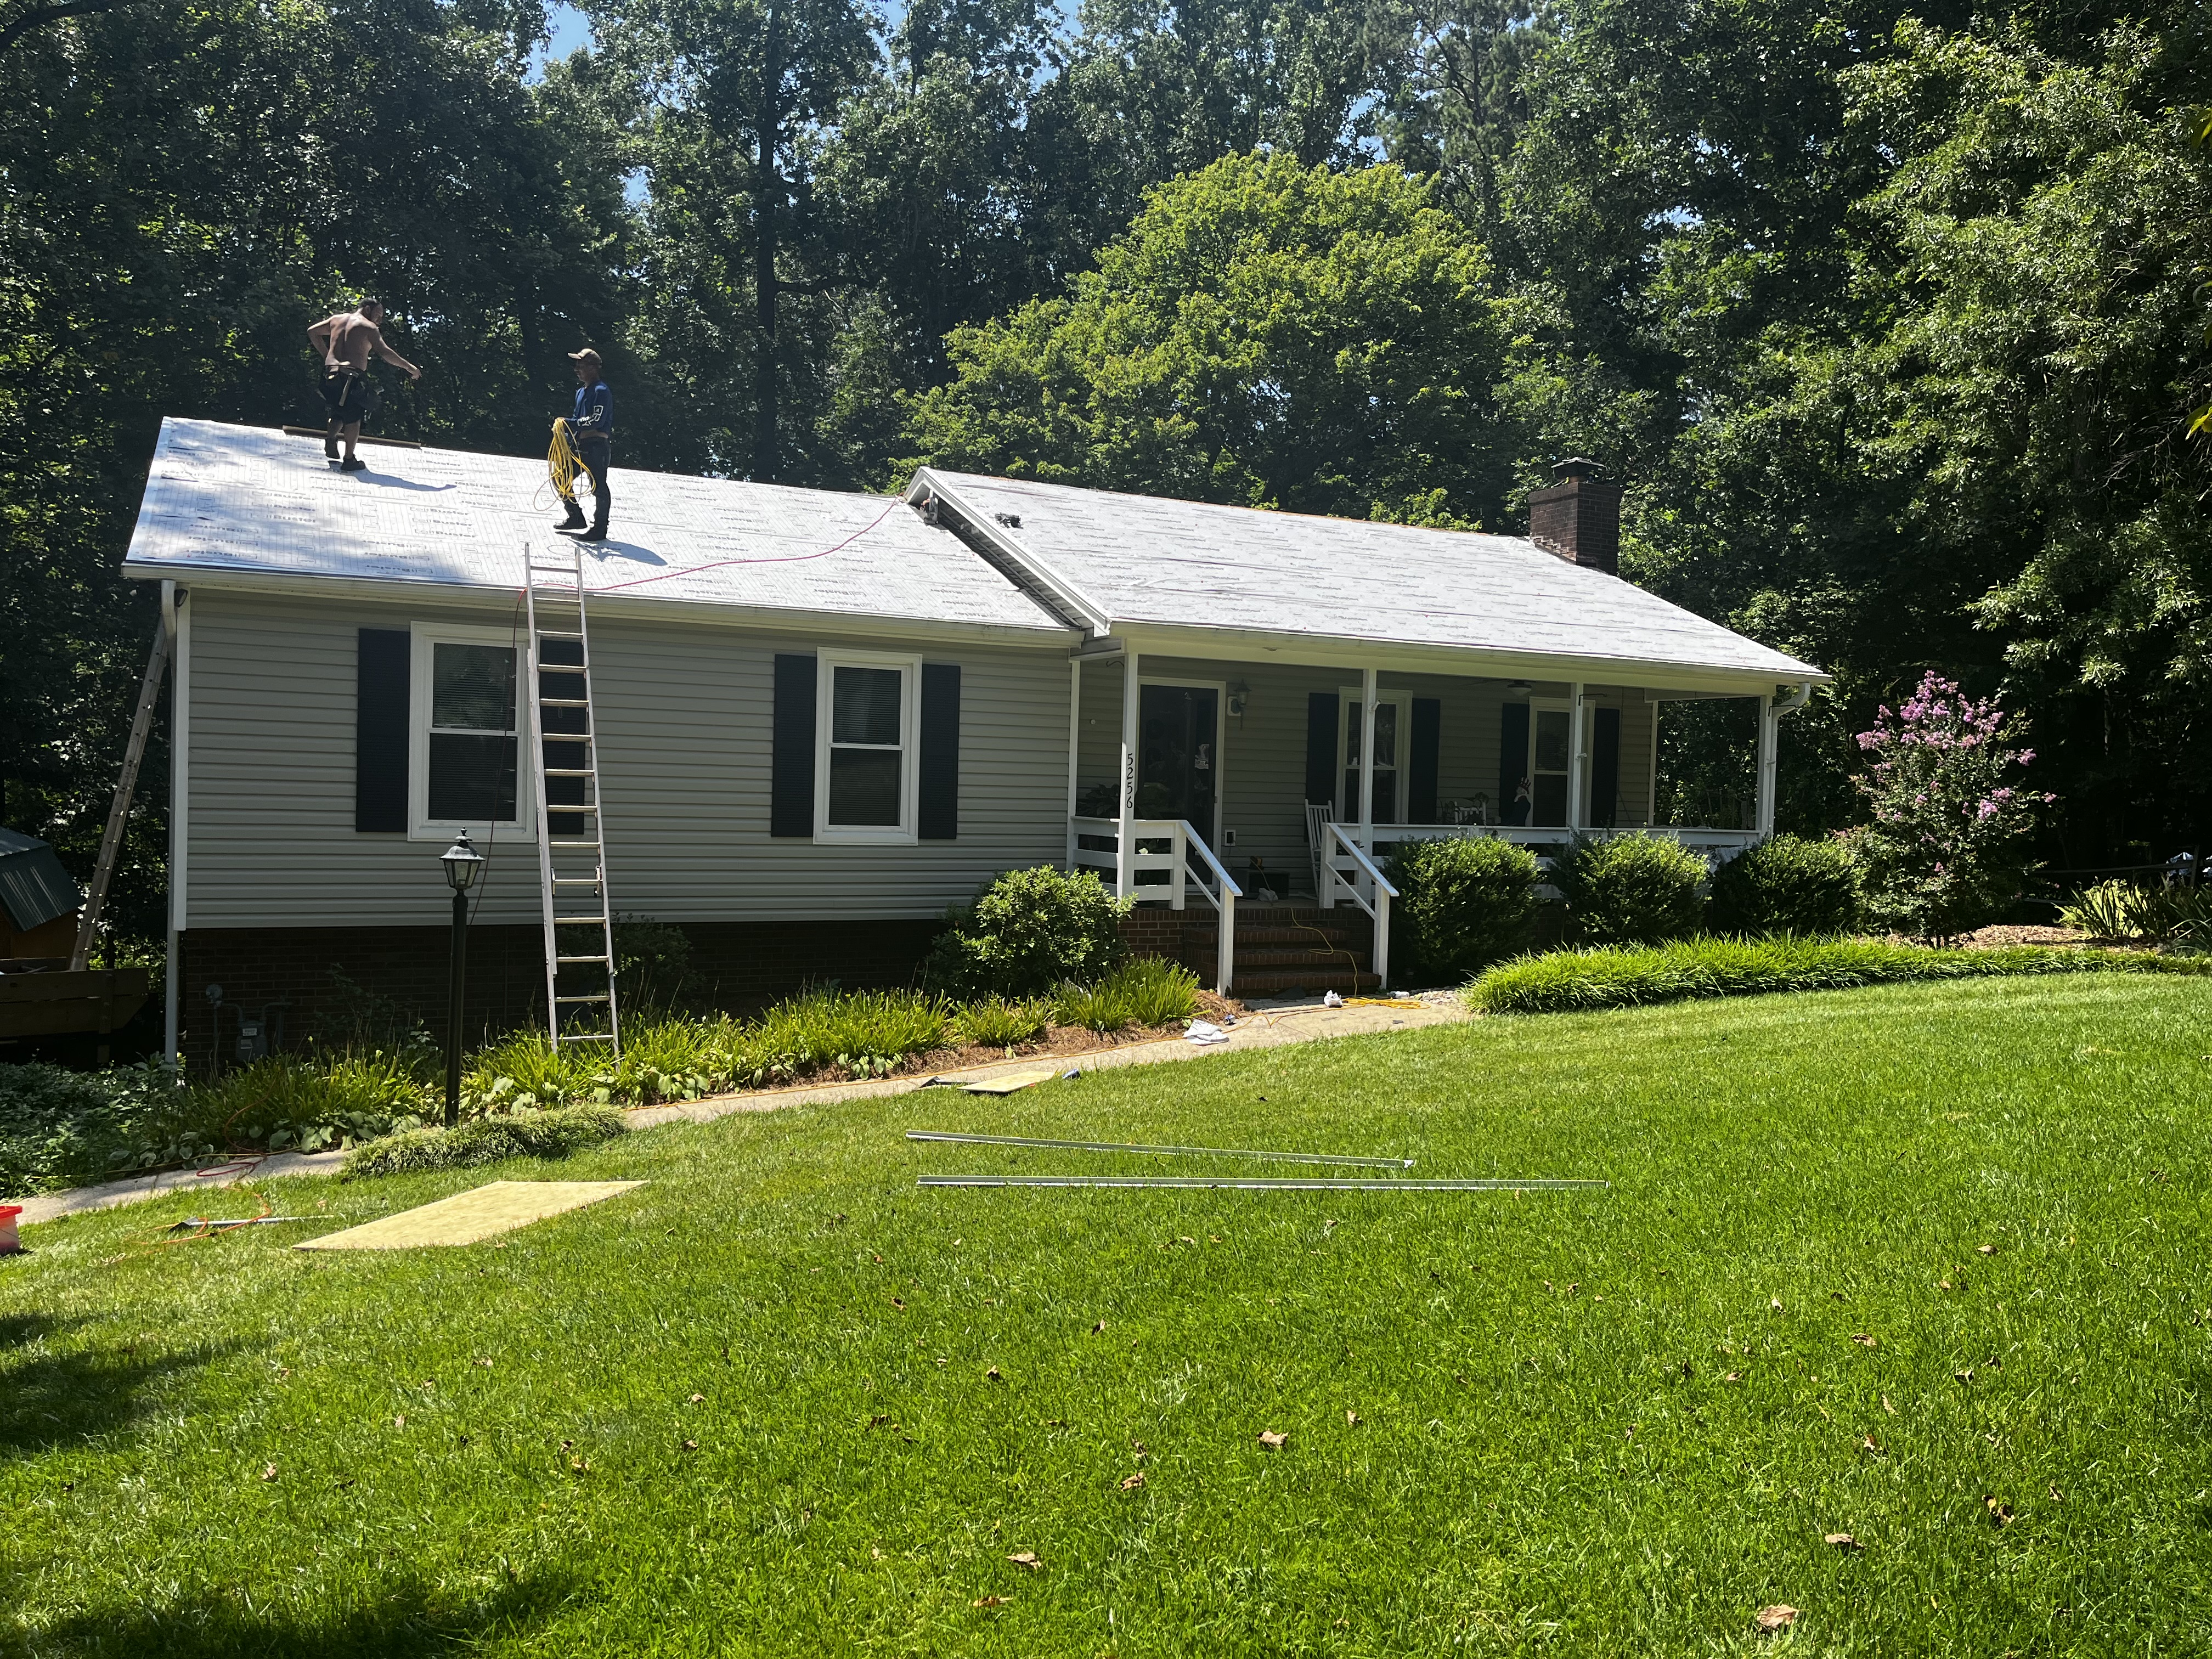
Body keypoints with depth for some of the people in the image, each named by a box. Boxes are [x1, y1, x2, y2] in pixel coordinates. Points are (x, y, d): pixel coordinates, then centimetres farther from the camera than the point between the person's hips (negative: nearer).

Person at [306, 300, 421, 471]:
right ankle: (349, 460, -1)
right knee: (353, 418, 3)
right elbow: (384, 352, -12)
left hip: (331, 374, 6)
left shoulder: (337, 319, 17)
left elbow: (312, 332, 23)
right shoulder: (369, 327, -1)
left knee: (340, 413, 22)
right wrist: (409, 367, -9)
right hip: (353, 377, -6)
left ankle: (331, 437, -6)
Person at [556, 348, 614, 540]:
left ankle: (600, 528, 4)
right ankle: (575, 517, 21)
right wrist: (568, 436, 13)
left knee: (599, 487, -4)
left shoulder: (601, 391, -12)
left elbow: (597, 420, -22)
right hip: (581, 446, 10)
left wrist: (569, 423, -19)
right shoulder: (581, 391, 18)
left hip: (598, 447, -10)